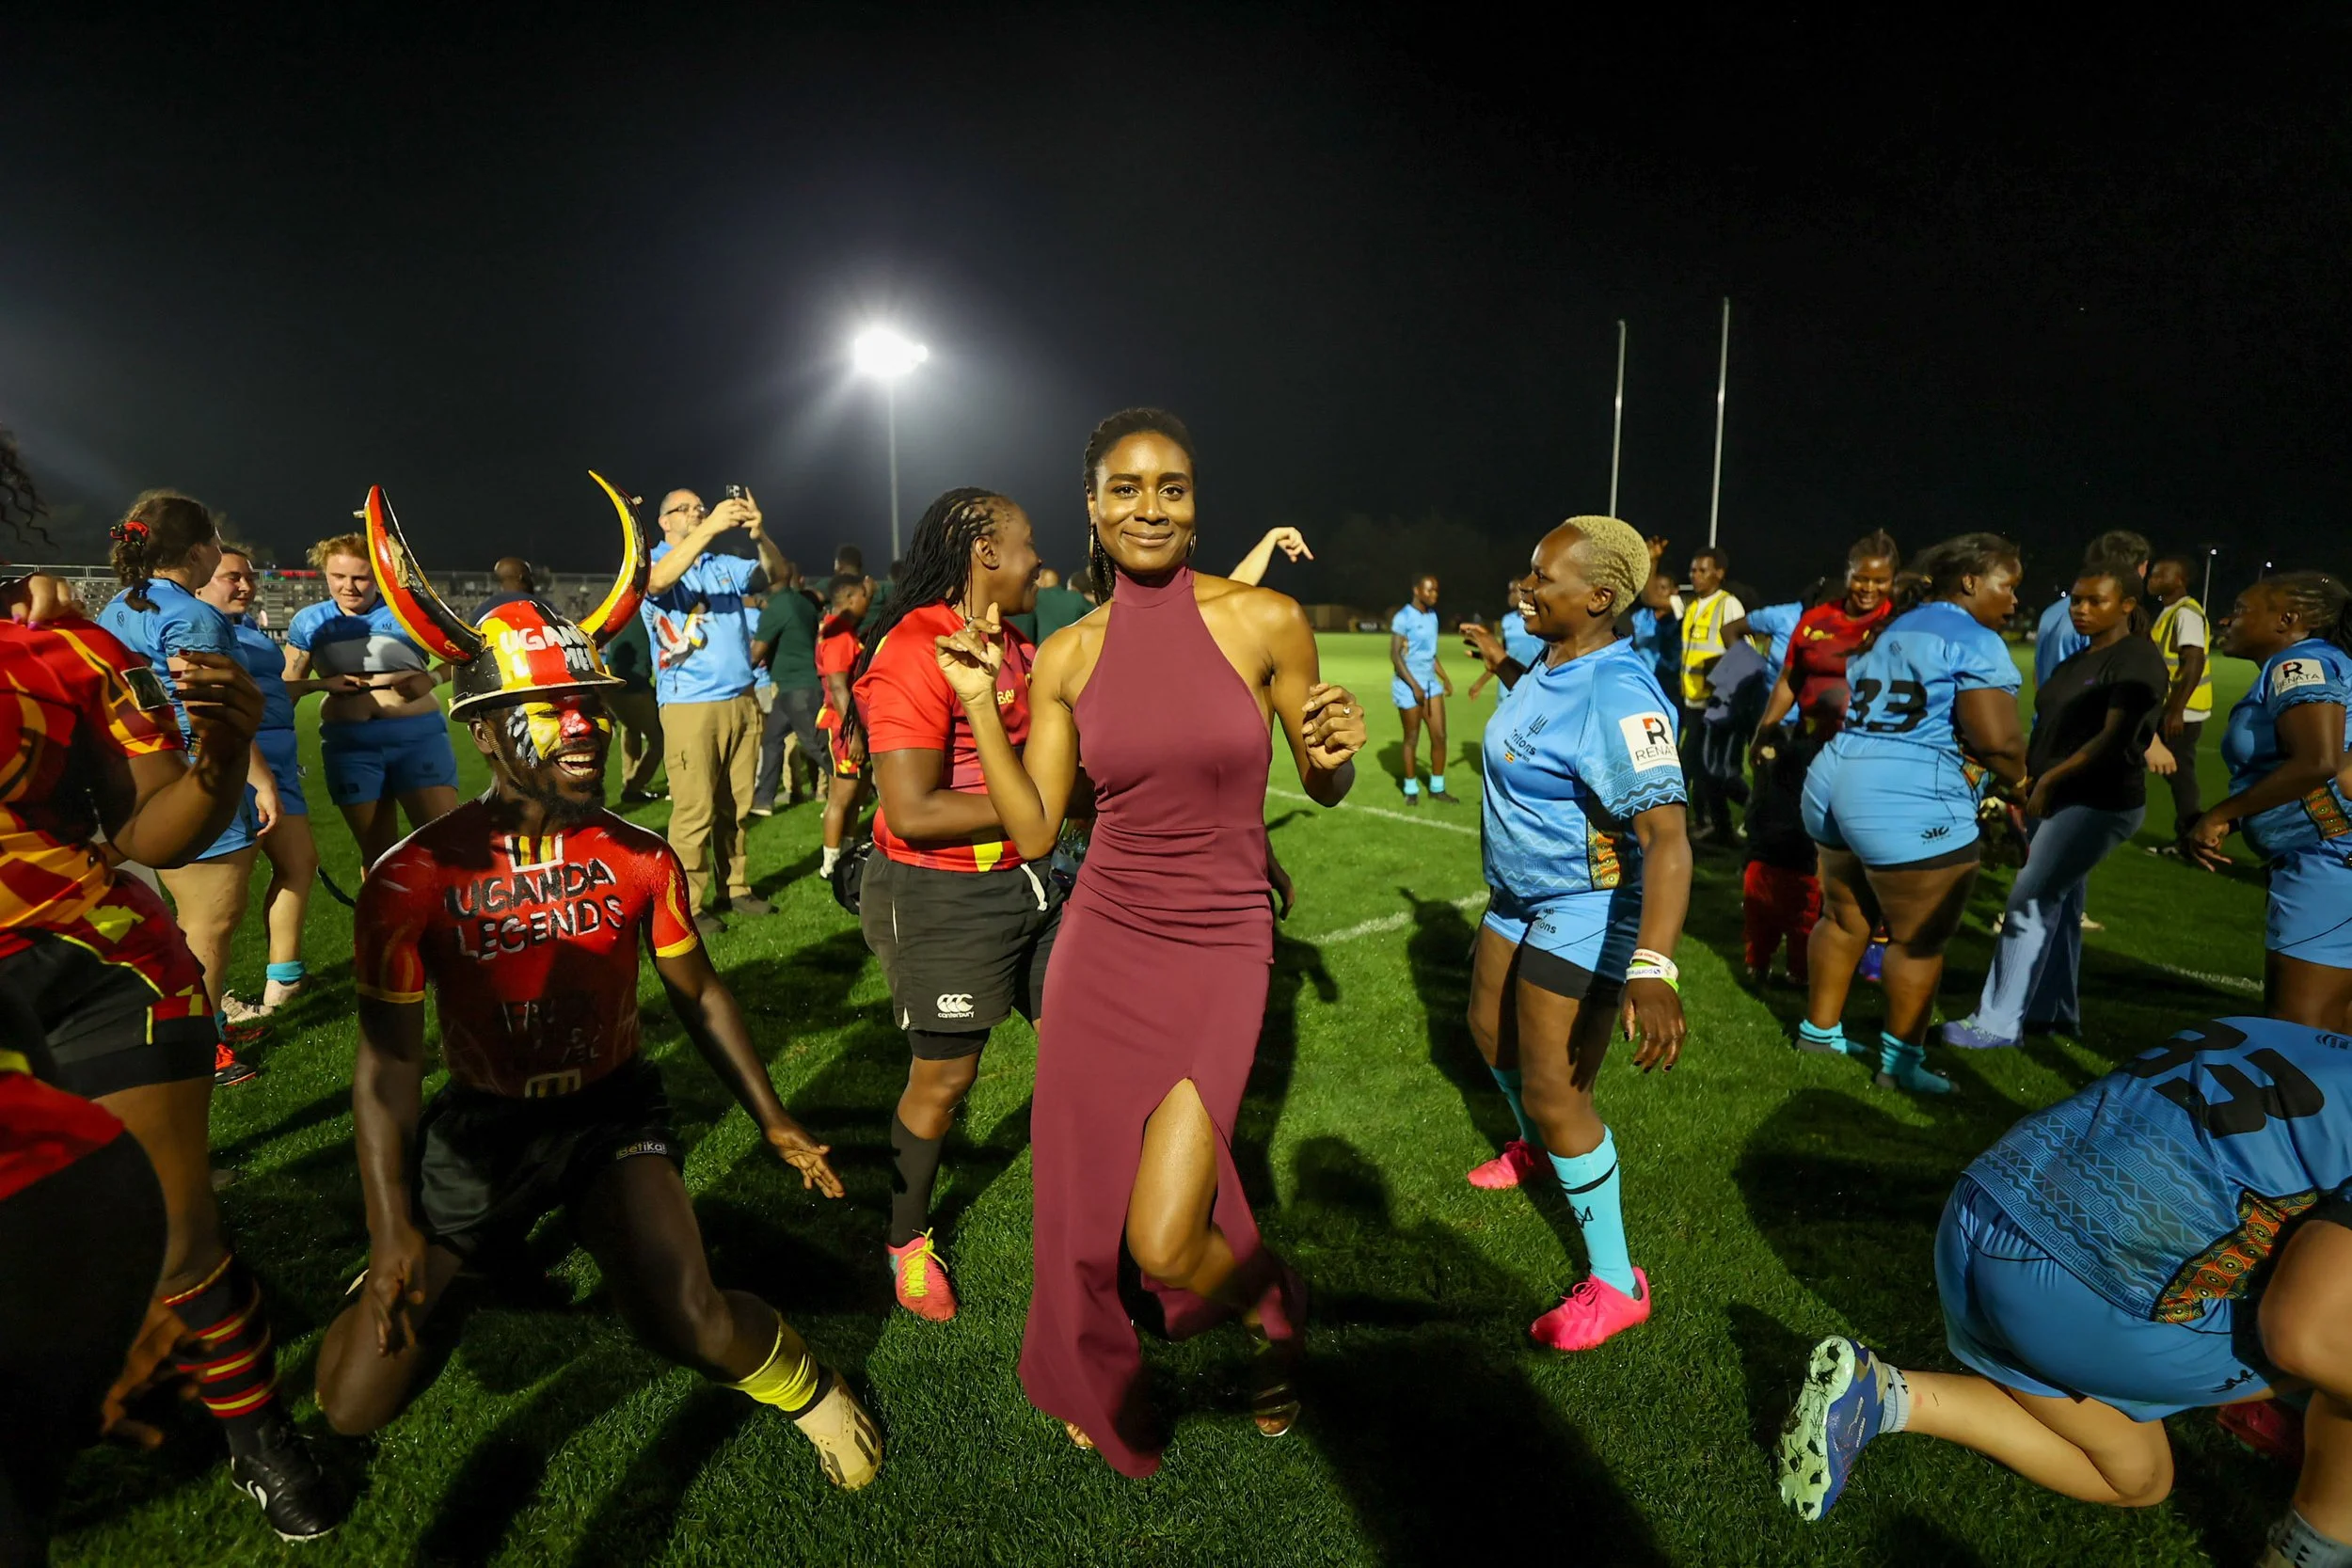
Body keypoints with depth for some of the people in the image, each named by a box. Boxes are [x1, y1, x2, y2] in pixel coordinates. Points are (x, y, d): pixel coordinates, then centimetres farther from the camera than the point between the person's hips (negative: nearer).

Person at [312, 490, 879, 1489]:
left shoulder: (642, 861, -12)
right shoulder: (413, 878, -17)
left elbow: (697, 993, 1)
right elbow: (389, 1058, -13)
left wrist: (773, 1120, 4)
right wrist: (392, 1229, -20)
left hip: (611, 1109, 0)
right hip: (479, 1124, 1)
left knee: (687, 1321, -23)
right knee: (356, 1405, 3)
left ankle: (804, 1386, 10)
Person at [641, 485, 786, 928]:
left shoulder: (724, 565, 17)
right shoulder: (652, 563, 2)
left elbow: (778, 574, 4)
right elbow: (657, 581, -22)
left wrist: (759, 534, -17)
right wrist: (709, 529, -31)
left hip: (742, 701, 5)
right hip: (690, 706, -5)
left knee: (736, 806, 10)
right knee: (694, 811, -6)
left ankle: (734, 889, 20)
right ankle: (687, 906, 1)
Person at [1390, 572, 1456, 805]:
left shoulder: (1432, 615, 11)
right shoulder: (1404, 617, -12)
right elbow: (1394, 655, -16)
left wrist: (1445, 678, 13)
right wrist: (1414, 685, -19)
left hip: (1431, 683, 7)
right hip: (1409, 686, -7)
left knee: (1439, 735, 4)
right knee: (1412, 738, 2)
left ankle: (1437, 788, 15)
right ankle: (1411, 789, 16)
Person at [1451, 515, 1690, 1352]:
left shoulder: (1616, 694, -31)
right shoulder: (1554, 665, -2)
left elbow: (1666, 836, -40)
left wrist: (1652, 969, -51)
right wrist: (1504, 667, 23)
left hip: (1585, 915, -9)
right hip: (1520, 898, 10)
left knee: (1553, 1089, -4)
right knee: (1492, 1031, 25)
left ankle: (1614, 1283, 14)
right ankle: (1536, 1147, 55)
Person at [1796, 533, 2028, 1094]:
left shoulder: (1890, 631, 19)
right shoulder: (1975, 642, -7)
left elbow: (1851, 713, 23)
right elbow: (1998, 741, -16)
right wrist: (2017, 781, 4)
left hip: (1835, 783, 9)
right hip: (1909, 804, -9)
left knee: (1844, 919, 19)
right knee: (1919, 941, 4)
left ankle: (1819, 1030, 31)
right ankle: (1901, 1063, 14)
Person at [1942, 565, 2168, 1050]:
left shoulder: (2137, 660, -12)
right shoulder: (2076, 661, 14)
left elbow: (2115, 738, -19)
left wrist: (2050, 779, -19)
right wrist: (2026, 780, 5)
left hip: (2098, 804, -9)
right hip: (2055, 800, 9)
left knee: (2029, 904, -10)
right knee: (2058, 904, 14)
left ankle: (1999, 1023, -5)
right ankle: (2055, 1010, 25)